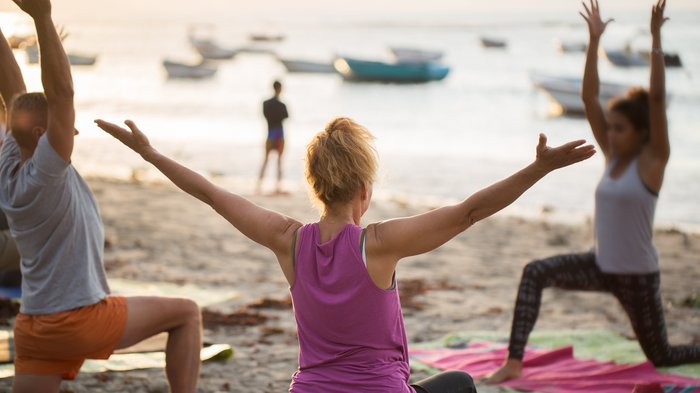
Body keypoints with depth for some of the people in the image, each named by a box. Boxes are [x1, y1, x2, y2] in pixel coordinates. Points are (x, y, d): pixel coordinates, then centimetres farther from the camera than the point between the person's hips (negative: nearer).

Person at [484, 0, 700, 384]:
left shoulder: (652, 160, -13)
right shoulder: (612, 155, 1)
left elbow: (657, 98, -24)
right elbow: (589, 98, -4)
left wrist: (656, 39, -27)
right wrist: (594, 40, -10)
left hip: (638, 275, -5)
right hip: (601, 266, 5)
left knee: (662, 357, 8)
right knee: (536, 272, -18)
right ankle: (514, 362, -19)